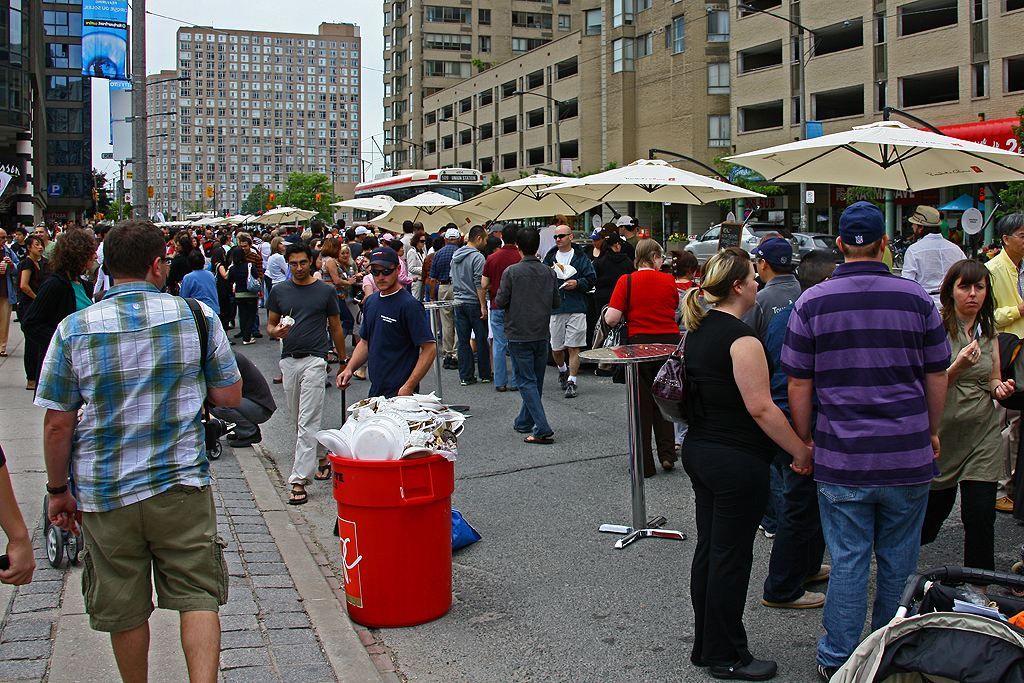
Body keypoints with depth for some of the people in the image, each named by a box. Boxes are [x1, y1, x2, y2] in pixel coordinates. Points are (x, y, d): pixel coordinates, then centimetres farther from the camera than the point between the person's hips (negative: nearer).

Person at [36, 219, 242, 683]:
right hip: (182, 486, 0)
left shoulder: (73, 329, -6)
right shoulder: (197, 316, -5)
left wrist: (58, 491, 8)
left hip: (105, 493, 1)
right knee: (197, 596, 6)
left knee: (124, 611, 14)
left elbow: (57, 425, -4)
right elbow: (230, 396, 3)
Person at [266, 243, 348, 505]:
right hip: (289, 360, 4)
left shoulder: (325, 291, 2)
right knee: (298, 421, 13)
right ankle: (323, 456, 36)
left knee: (307, 421, -9)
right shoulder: (279, 291, 9)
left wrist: (343, 361, 11)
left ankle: (299, 480, -10)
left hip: (315, 359, -4)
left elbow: (336, 328, 8)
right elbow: (270, 326, 13)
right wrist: (277, 331, -11)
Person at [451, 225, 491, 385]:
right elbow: (480, 284, -18)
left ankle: (465, 376, 9)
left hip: (459, 304, 7)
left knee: (463, 341, 7)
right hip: (474, 304, -7)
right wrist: (483, 306, -15)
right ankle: (485, 375, 10)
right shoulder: (477, 257, -13)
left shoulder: (455, 256, 11)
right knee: (481, 340, 3)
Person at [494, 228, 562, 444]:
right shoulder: (549, 272, 0)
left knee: (527, 382, -3)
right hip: (541, 334, 5)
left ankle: (543, 430, -12)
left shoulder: (512, 272, -12)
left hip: (518, 335, -4)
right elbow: (556, 303, 6)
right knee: (536, 382, 16)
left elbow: (500, 302, -11)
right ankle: (524, 422, 30)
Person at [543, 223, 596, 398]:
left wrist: (577, 283, -17)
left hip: (576, 307, -3)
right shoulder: (550, 257, 11)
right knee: (556, 348, 10)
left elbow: (591, 278, 0)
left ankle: (571, 382, -2)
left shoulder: (581, 257, 3)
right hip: (555, 308, 3)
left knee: (574, 347, -6)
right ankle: (562, 370, 39)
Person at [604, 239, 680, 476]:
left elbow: (611, 319, -12)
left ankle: (644, 464, 10)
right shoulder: (668, 281, 0)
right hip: (669, 342, 2)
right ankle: (667, 454, 10)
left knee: (642, 404, 7)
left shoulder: (626, 281, -7)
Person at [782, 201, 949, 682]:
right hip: (908, 457, 1)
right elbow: (937, 376, 6)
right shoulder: (917, 298, -2)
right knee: (899, 561, 14)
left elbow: (799, 384, -3)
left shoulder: (812, 302, -6)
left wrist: (805, 442, 9)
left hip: (841, 459, -1)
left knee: (847, 560, 7)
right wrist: (931, 431, 20)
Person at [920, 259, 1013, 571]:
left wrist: (1000, 389, -6)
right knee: (932, 516, 9)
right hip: (943, 433, -3)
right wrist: (959, 365, -31)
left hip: (983, 434, 4)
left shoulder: (988, 331, 7)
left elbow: (993, 380, 17)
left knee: (980, 518, -3)